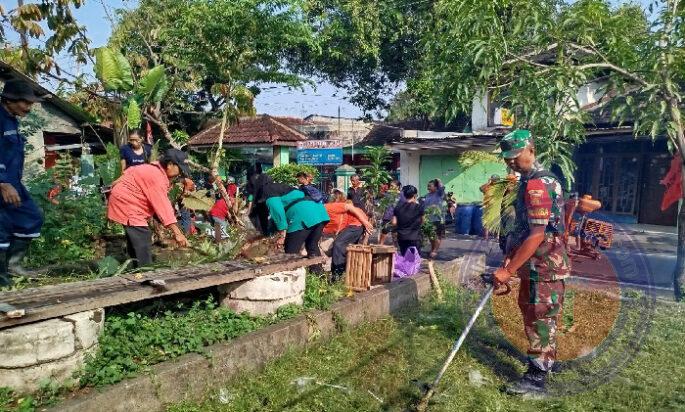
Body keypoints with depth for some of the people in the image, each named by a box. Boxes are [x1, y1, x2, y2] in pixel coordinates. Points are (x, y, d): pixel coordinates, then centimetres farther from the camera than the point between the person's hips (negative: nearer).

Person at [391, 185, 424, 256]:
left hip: (401, 237, 3)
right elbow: (422, 221, 5)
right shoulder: (418, 206, -8)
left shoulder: (398, 207, 0)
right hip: (414, 238, -3)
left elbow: (394, 223, 0)